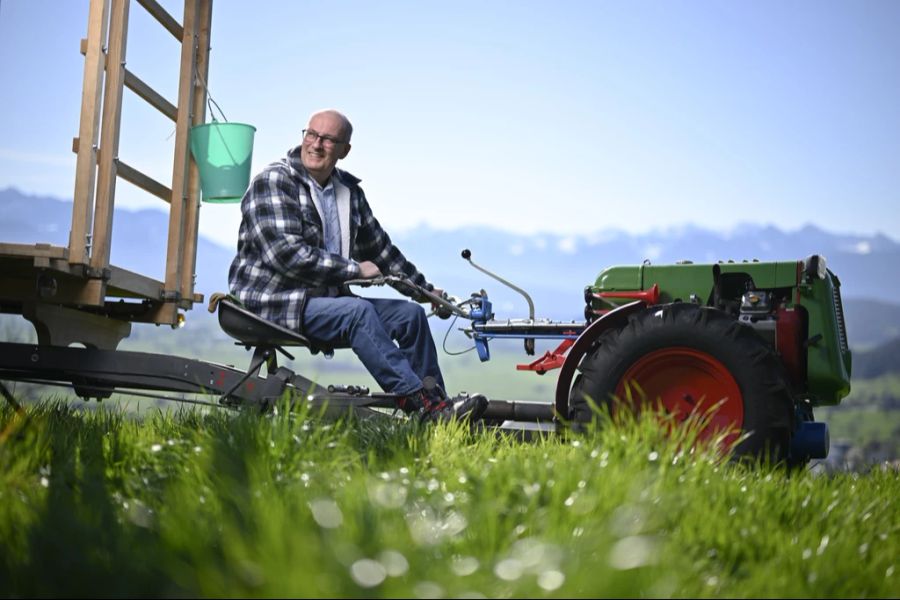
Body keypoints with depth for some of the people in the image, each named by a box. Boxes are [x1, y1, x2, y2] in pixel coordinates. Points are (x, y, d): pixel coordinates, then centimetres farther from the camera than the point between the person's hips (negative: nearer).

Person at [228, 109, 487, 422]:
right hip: (276, 302, -8)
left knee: (411, 313, -3)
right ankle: (421, 403, -35)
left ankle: (437, 404, -5)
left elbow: (379, 247, 24)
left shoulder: (349, 190, 13)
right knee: (358, 311, -31)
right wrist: (355, 269, -17)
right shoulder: (273, 182, -10)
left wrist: (425, 288, 23)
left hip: (328, 297, 8)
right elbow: (286, 254, -22)